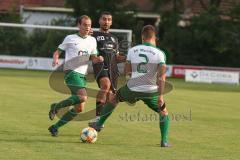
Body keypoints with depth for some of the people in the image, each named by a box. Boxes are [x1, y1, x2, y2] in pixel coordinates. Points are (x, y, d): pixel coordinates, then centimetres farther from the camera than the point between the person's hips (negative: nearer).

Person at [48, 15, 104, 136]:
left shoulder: (92, 41, 16)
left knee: (79, 109, 2)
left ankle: (55, 127, 14)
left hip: (82, 76, 7)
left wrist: (98, 59, -2)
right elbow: (58, 52, 8)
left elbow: (93, 58, 21)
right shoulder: (70, 38, 2)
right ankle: (56, 107, -10)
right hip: (71, 72, -7)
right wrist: (55, 59, -15)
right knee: (83, 97, -30)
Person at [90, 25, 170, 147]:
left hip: (132, 88, 2)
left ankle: (99, 124, 35)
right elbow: (161, 77, -14)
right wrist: (160, 96, -14)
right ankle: (164, 141, 9)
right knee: (164, 112, 21)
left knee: (113, 98, 30)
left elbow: (127, 71, 6)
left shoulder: (132, 50, 1)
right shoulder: (160, 54, -6)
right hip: (150, 91, -2)